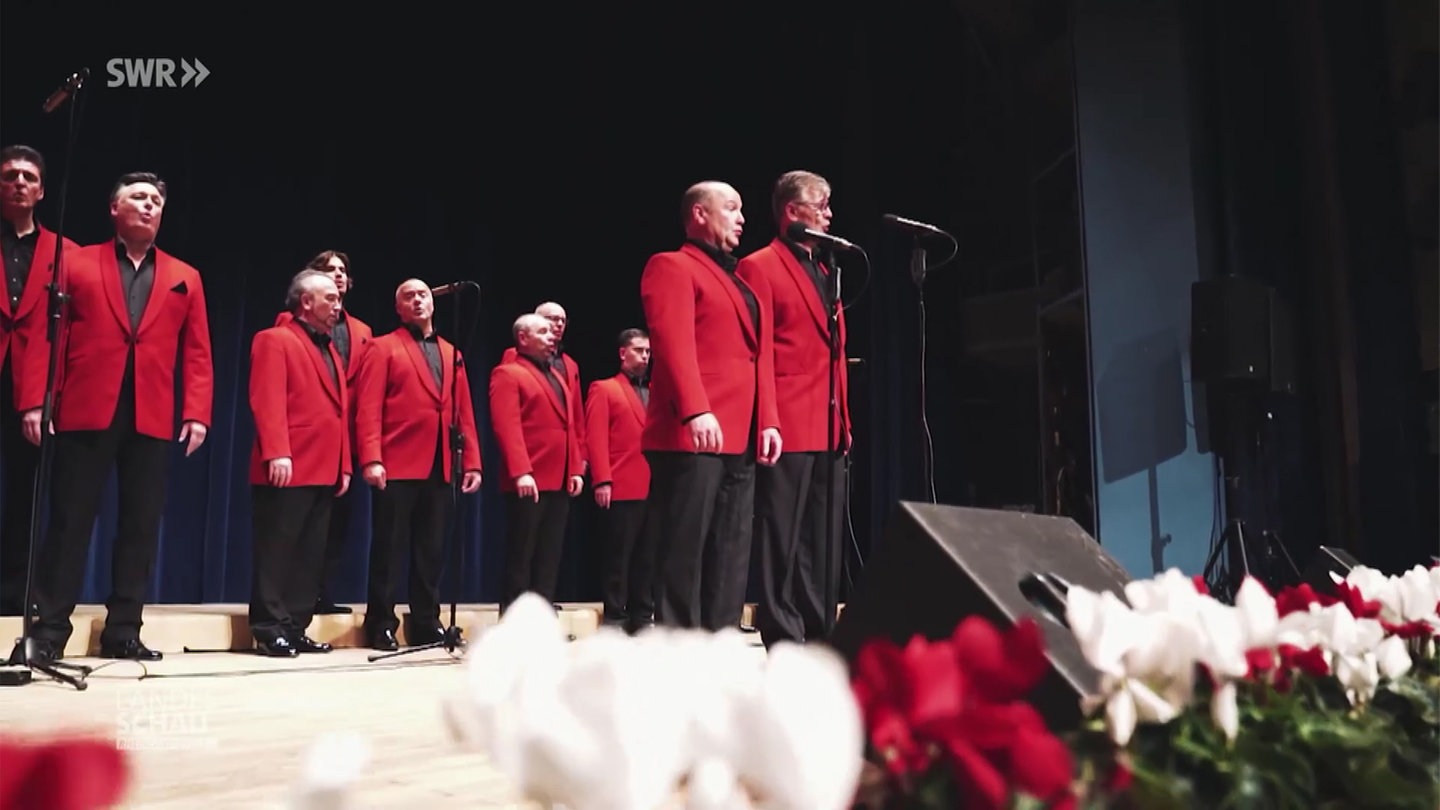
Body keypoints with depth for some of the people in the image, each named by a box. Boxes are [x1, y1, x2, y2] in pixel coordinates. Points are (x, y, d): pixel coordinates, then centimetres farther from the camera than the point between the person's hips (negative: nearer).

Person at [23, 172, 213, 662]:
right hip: (86, 412, -2)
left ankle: (123, 630, 9)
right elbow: (48, 336, 3)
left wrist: (197, 413, -3)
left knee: (141, 526, 2)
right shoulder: (77, 264, 11)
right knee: (70, 522, 0)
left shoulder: (185, 278, 17)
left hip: (152, 418, 2)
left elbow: (197, 352, 9)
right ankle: (49, 629, 6)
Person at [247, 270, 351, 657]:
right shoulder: (275, 340, -2)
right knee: (277, 553, -3)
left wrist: (344, 465, 13)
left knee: (309, 556, 10)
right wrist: (276, 453, -23)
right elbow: (267, 402, -13)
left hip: (324, 472, 8)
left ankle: (295, 629, 16)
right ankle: (269, 631, 3)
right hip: (290, 469, -8)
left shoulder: (331, 351, 22)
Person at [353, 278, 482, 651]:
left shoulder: (452, 354, 19)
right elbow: (369, 409, -5)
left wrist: (472, 461, 6)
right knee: (389, 548, 0)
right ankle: (380, 625, 7)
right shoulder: (383, 348, 5)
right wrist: (371, 459, -16)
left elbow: (464, 413, 15)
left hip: (440, 468, 5)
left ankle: (426, 623, 13)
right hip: (397, 466, -4)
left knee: (432, 551, 7)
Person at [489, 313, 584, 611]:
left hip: (560, 482, 8)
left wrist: (576, 469, 9)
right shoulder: (508, 373, -3)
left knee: (549, 560, 9)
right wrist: (521, 472, -24)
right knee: (520, 558, -3)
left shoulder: (558, 376, 23)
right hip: (530, 482, -8)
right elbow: (506, 427, -14)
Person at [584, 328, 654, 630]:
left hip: (654, 490, 5)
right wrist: (602, 481, -16)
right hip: (622, 489, -5)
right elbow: (596, 439, -5)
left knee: (648, 558, 8)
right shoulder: (603, 389, 4)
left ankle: (643, 618, 14)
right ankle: (614, 619, 4)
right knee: (618, 557, -1)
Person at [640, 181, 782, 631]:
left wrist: (769, 421, 7)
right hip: (692, 436, -7)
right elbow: (673, 344, -13)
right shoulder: (672, 266, 1)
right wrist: (696, 411, -24)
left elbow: (762, 357, 20)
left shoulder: (750, 282, 25)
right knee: (684, 554, -5)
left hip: (742, 440, 8)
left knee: (731, 561, 6)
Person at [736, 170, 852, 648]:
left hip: (829, 429, 8)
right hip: (786, 426, -8)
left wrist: (844, 420, 15)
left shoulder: (825, 271, 22)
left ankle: (819, 640, 16)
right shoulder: (759, 267, -2)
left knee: (825, 547, 9)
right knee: (783, 545, -5)